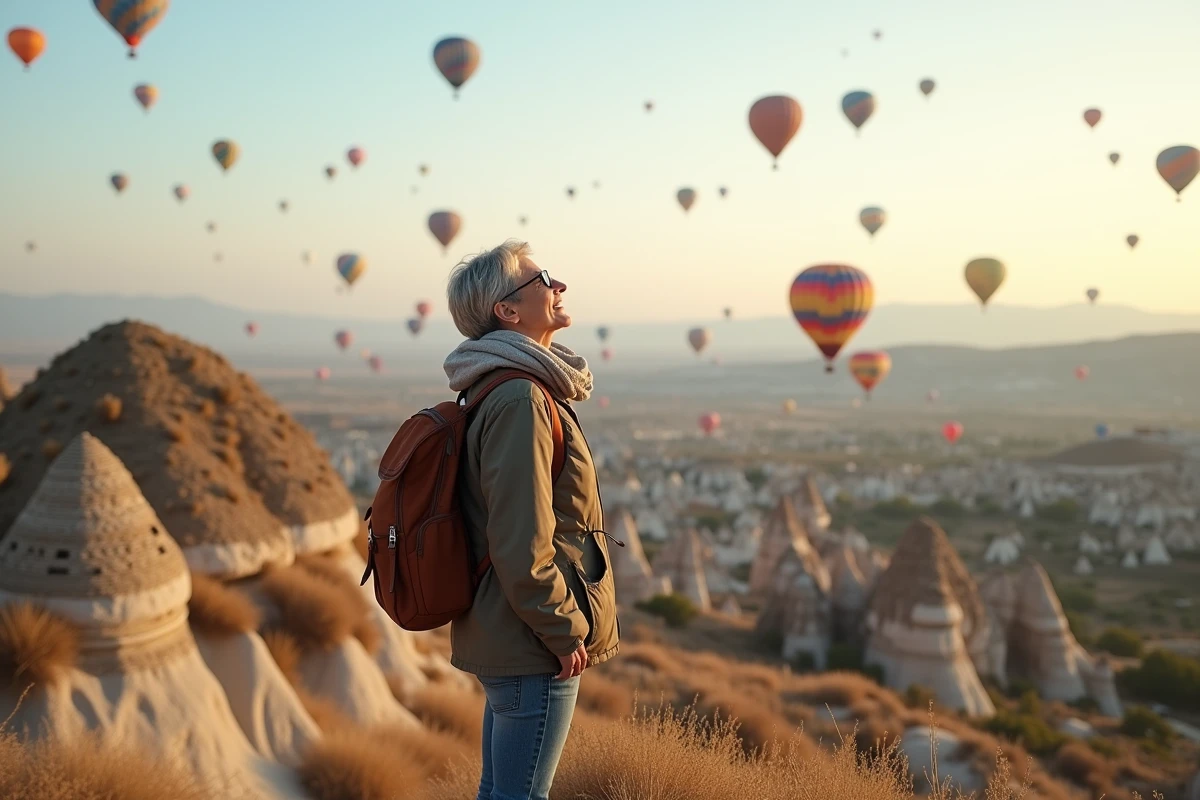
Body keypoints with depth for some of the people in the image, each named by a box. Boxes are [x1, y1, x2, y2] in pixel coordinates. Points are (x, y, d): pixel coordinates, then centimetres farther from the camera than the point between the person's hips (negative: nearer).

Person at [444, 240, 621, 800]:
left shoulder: (500, 389, 12)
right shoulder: (520, 400, -20)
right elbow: (522, 543, -24)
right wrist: (566, 631, -15)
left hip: (503, 642, 10)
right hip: (533, 648, -10)